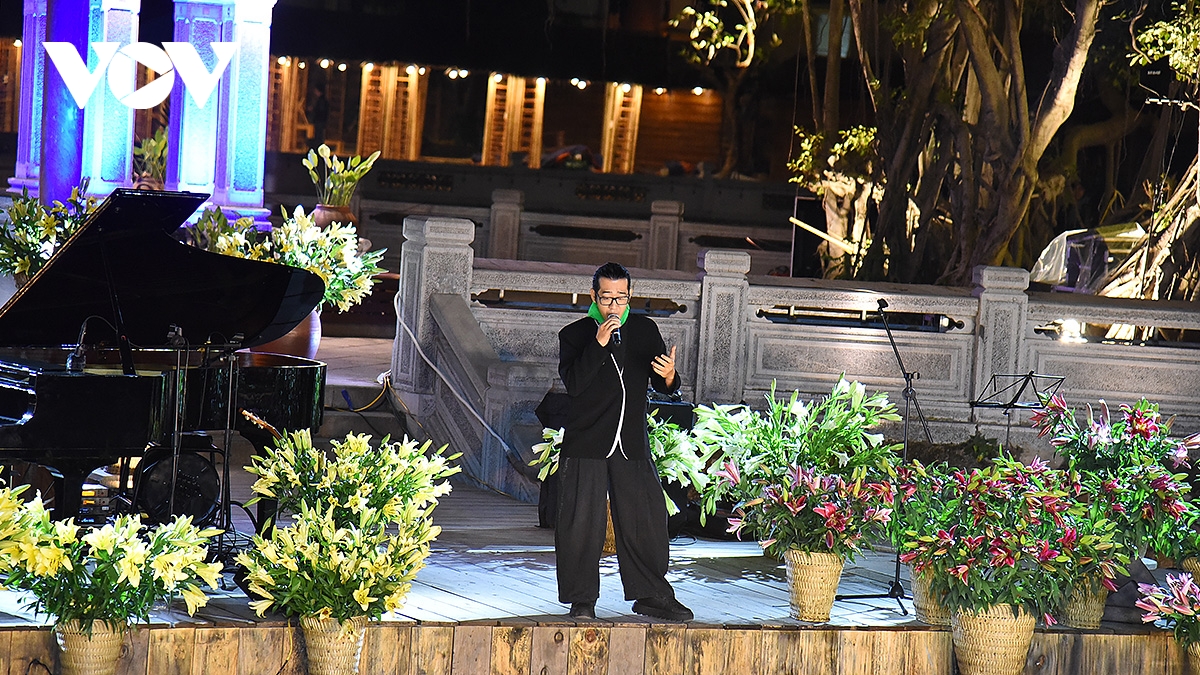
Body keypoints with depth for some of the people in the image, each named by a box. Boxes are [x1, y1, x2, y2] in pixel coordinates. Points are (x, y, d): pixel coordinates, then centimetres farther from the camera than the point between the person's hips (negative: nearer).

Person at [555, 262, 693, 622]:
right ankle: (582, 599, 9)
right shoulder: (575, 335, 2)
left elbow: (664, 386, 9)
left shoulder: (645, 330, 10)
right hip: (586, 446, -2)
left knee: (646, 518, 4)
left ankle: (651, 595, 17)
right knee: (582, 523, -2)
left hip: (632, 445, 3)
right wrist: (599, 345, -22)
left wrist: (669, 376, -15)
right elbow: (573, 383, -13)